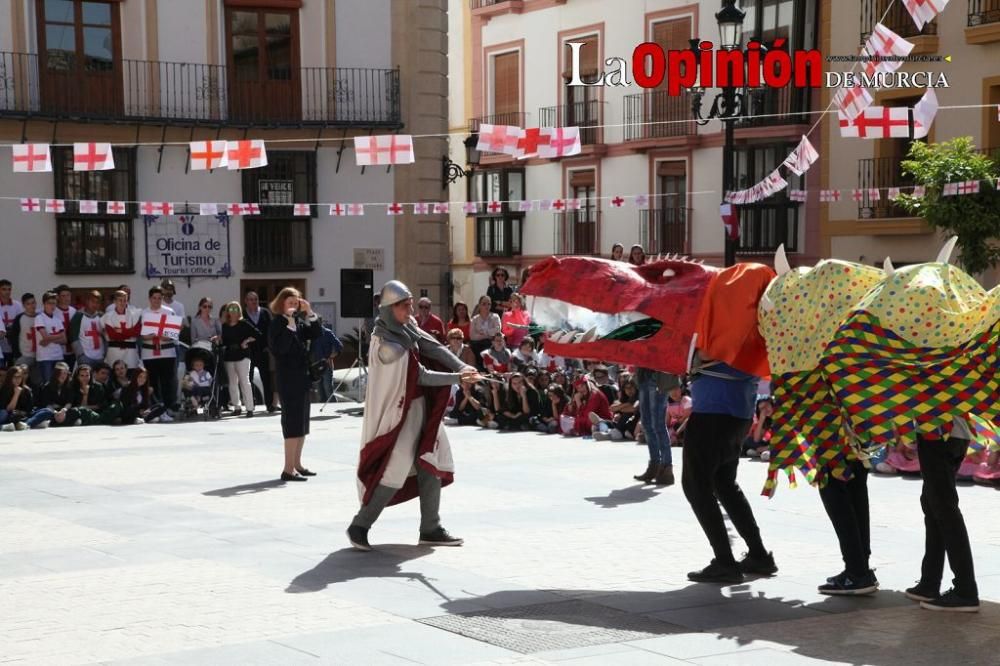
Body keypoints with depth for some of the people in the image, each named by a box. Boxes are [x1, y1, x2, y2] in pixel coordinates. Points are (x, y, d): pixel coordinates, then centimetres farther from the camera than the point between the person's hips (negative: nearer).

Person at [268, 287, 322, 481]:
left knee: (302, 422, 13)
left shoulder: (299, 323, 12)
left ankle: (297, 464, 23)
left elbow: (316, 334, 6)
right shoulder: (277, 324, -11)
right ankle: (288, 469, -9)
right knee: (292, 422, -10)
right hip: (288, 380, -8)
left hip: (303, 378, 8)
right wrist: (290, 324, -26)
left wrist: (310, 313, -2)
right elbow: (280, 347, -24)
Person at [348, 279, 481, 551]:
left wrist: (463, 367, -17)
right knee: (395, 470, -9)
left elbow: (434, 348, -4)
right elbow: (422, 376, -20)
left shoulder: (407, 327, 2)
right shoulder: (387, 345, -24)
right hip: (400, 411, -9)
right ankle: (359, 526, 5)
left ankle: (431, 529, 21)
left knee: (431, 464, 12)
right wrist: (457, 378, -19)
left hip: (421, 406, 9)